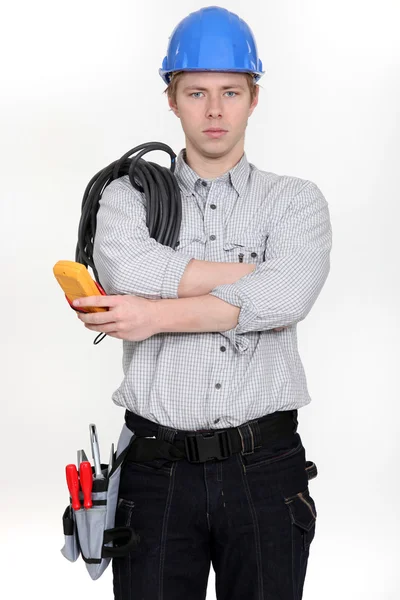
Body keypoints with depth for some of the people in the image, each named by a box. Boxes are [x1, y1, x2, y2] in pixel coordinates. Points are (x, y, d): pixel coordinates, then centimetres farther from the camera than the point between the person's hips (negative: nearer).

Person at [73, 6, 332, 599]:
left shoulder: (296, 200, 6)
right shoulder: (131, 195, 8)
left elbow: (283, 299, -14)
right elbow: (126, 269, -15)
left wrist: (158, 315, -15)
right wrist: (252, 271, -10)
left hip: (266, 467, 0)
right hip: (157, 470, 0)